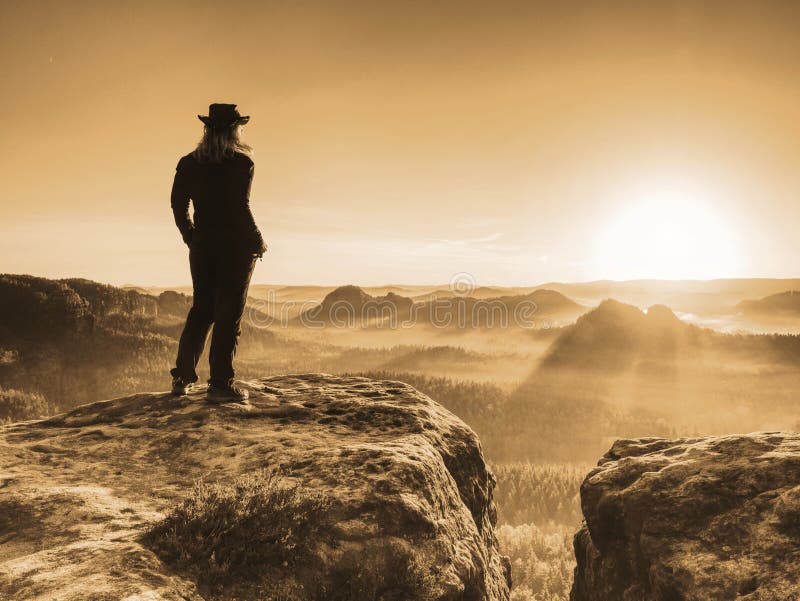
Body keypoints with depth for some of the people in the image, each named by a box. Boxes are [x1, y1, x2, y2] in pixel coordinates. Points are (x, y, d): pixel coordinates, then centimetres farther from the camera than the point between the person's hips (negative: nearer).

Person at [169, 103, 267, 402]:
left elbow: (178, 204, 8)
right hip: (236, 246, -5)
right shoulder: (241, 162, -9)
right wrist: (257, 243, -7)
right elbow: (239, 207, -16)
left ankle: (182, 377, 17)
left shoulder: (188, 163, 7)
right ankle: (220, 384, 0)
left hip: (202, 246, 5)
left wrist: (191, 237, 19)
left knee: (201, 310, 16)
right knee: (229, 313, 0)